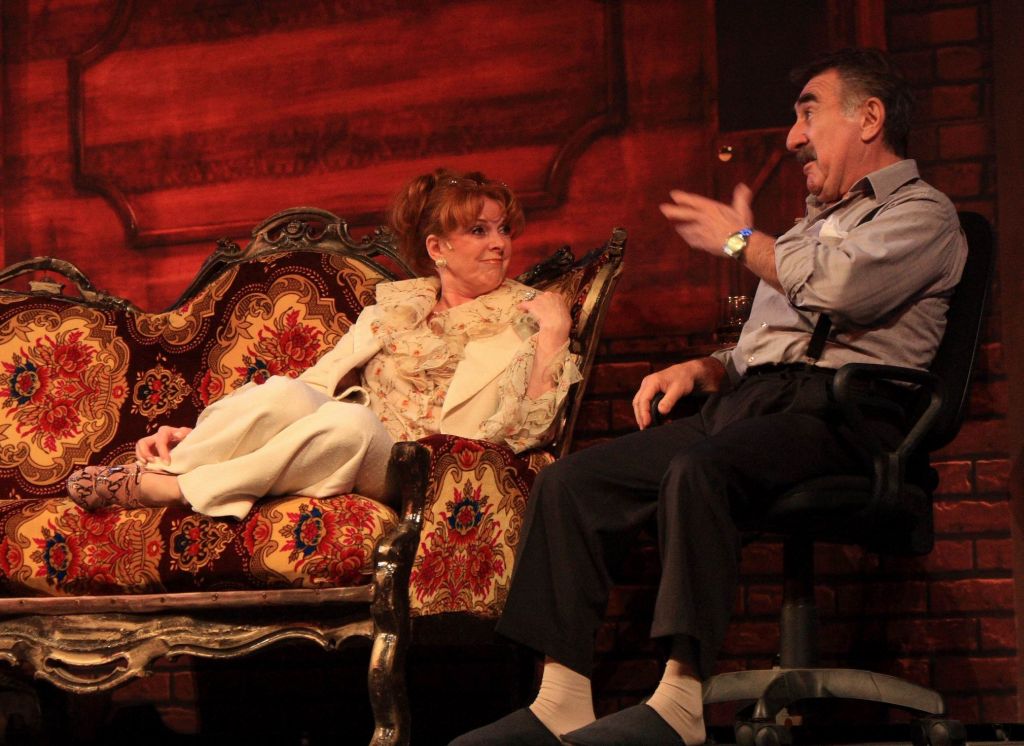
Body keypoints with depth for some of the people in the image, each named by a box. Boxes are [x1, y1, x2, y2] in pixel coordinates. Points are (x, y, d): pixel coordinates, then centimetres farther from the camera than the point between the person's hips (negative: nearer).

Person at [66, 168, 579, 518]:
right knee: (284, 393, -34)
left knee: (349, 421, -37)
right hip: (339, 441, 2)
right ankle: (159, 469, -26)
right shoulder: (398, 303, 20)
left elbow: (524, 432, 0)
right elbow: (324, 378, 12)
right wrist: (199, 432, 2)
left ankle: (168, 491, -33)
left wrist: (553, 336, -8)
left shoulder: (520, 314, 12)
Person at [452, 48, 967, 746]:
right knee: (569, 481, -12)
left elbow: (842, 284, -13)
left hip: (835, 409, -8)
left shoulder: (922, 212, 8)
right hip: (746, 403, 8)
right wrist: (700, 369, 12)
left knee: (698, 472, -38)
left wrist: (741, 239, 4)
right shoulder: (811, 227, 35)